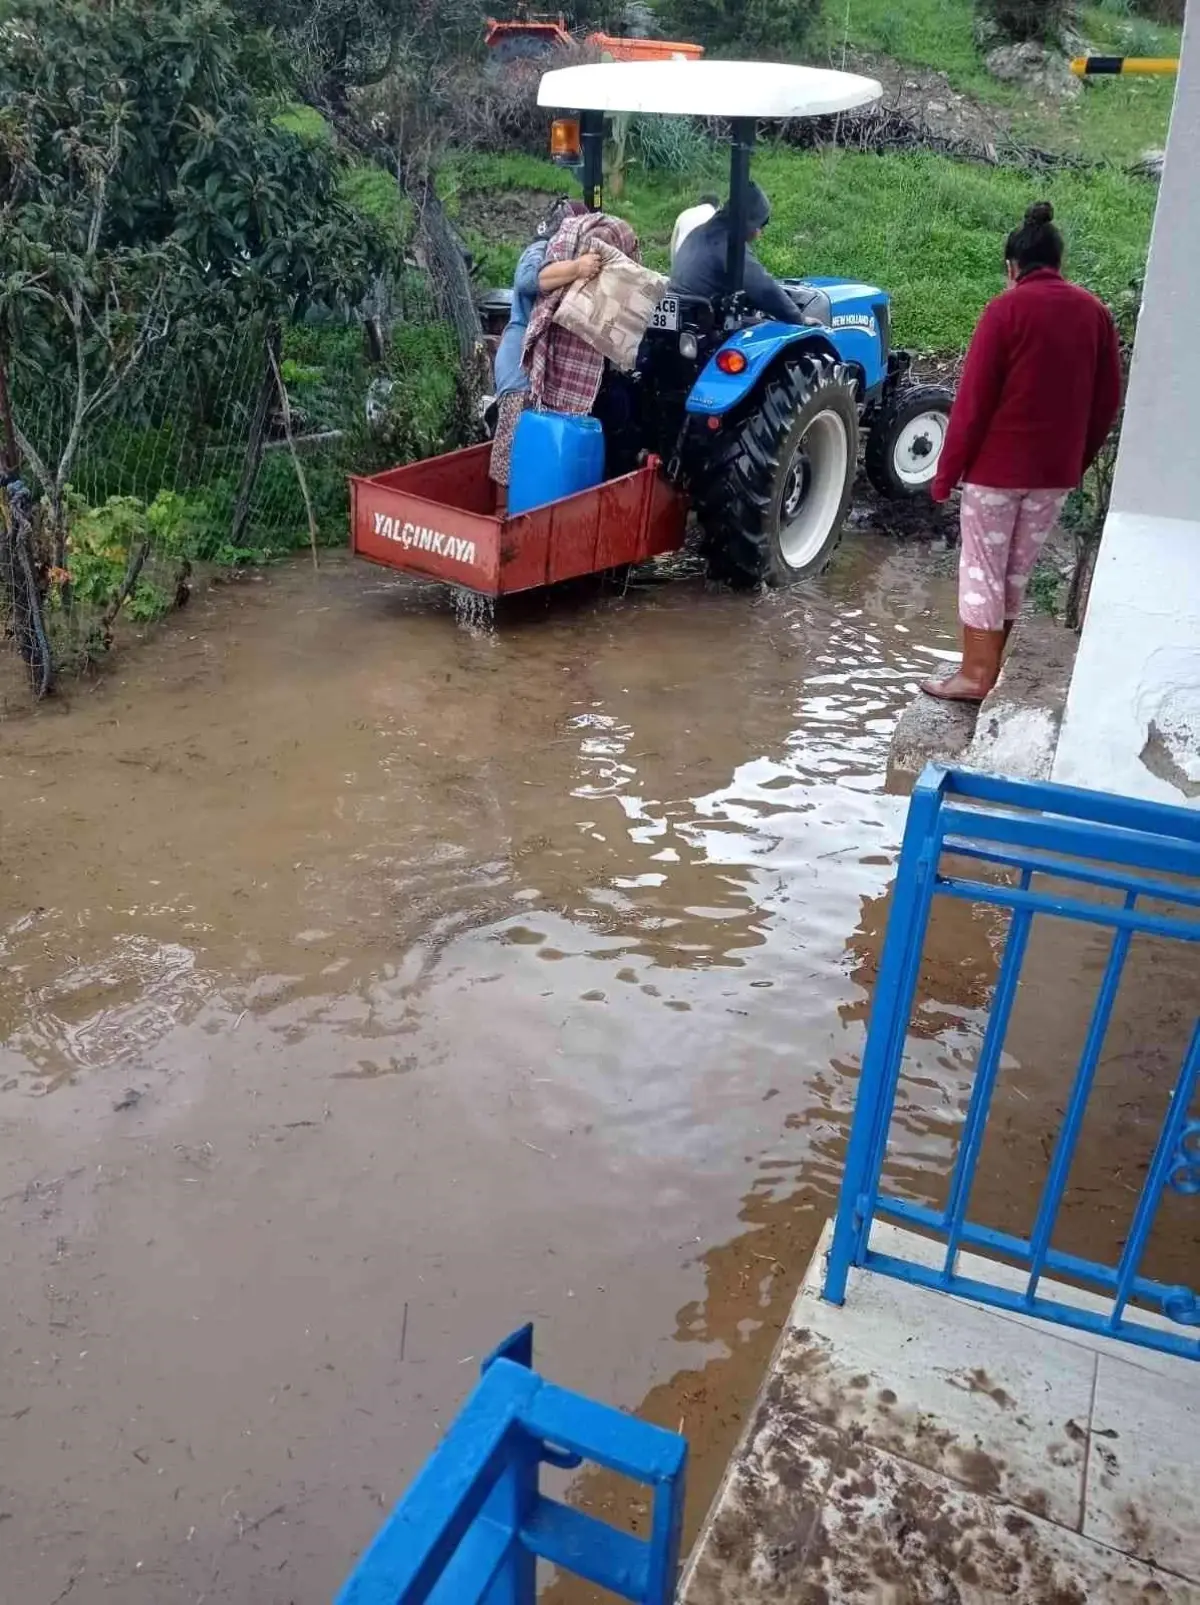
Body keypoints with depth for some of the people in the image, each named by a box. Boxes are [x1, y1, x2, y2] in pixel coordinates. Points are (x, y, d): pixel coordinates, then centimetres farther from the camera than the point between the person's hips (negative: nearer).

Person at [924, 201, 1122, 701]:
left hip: (998, 464, -5)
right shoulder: (1096, 313, 6)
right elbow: (1107, 400, 9)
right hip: (1057, 470, 5)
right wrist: (1079, 460, 19)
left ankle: (975, 676, 3)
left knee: (982, 568, 3)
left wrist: (947, 471, -6)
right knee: (1016, 569, 14)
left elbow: (974, 399, -12)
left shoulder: (1007, 309, -9)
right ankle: (990, 668, 22)